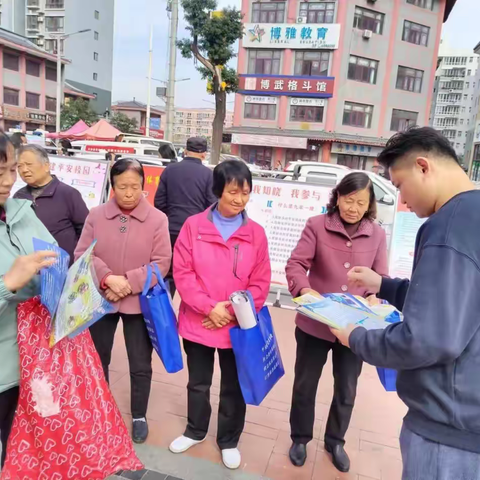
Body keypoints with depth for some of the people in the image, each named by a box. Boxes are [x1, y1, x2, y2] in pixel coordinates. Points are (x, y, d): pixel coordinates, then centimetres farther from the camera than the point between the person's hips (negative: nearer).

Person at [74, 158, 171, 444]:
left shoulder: (157, 219, -9)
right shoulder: (96, 215, -3)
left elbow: (161, 263, -11)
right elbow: (82, 254, -5)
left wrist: (128, 283, -19)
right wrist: (109, 278, -20)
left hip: (139, 302, -2)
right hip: (100, 299, 3)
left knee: (141, 365, 10)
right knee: (98, 359, 20)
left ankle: (139, 416, 33)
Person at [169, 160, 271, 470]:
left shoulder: (256, 233, -5)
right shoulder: (194, 226, -7)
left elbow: (260, 284, -4)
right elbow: (182, 273, -9)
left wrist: (232, 311, -14)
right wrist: (210, 307, -17)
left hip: (239, 326, 0)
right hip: (197, 323, 0)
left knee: (234, 387, 17)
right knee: (198, 384, 21)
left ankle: (229, 440, 40)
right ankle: (196, 431, 46)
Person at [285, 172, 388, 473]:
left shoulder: (377, 235, -1)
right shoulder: (317, 226, -9)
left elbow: (381, 279, 1)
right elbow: (296, 264, -14)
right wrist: (305, 290, -32)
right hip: (314, 323, -2)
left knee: (347, 390, 20)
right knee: (305, 384, 16)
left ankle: (335, 441, 45)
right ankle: (300, 438, 41)